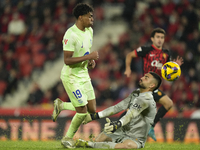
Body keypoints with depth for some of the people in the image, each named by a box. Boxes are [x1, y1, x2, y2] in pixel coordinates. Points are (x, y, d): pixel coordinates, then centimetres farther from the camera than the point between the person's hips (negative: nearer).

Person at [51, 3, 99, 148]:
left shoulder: (89, 31, 5)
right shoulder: (71, 34, -23)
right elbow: (67, 60, -25)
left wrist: (91, 60, 1)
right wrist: (89, 56, -26)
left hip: (84, 75, 8)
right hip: (71, 77, -8)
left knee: (92, 109, 6)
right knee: (82, 111, -7)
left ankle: (61, 105, 26)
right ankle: (68, 138, 15)